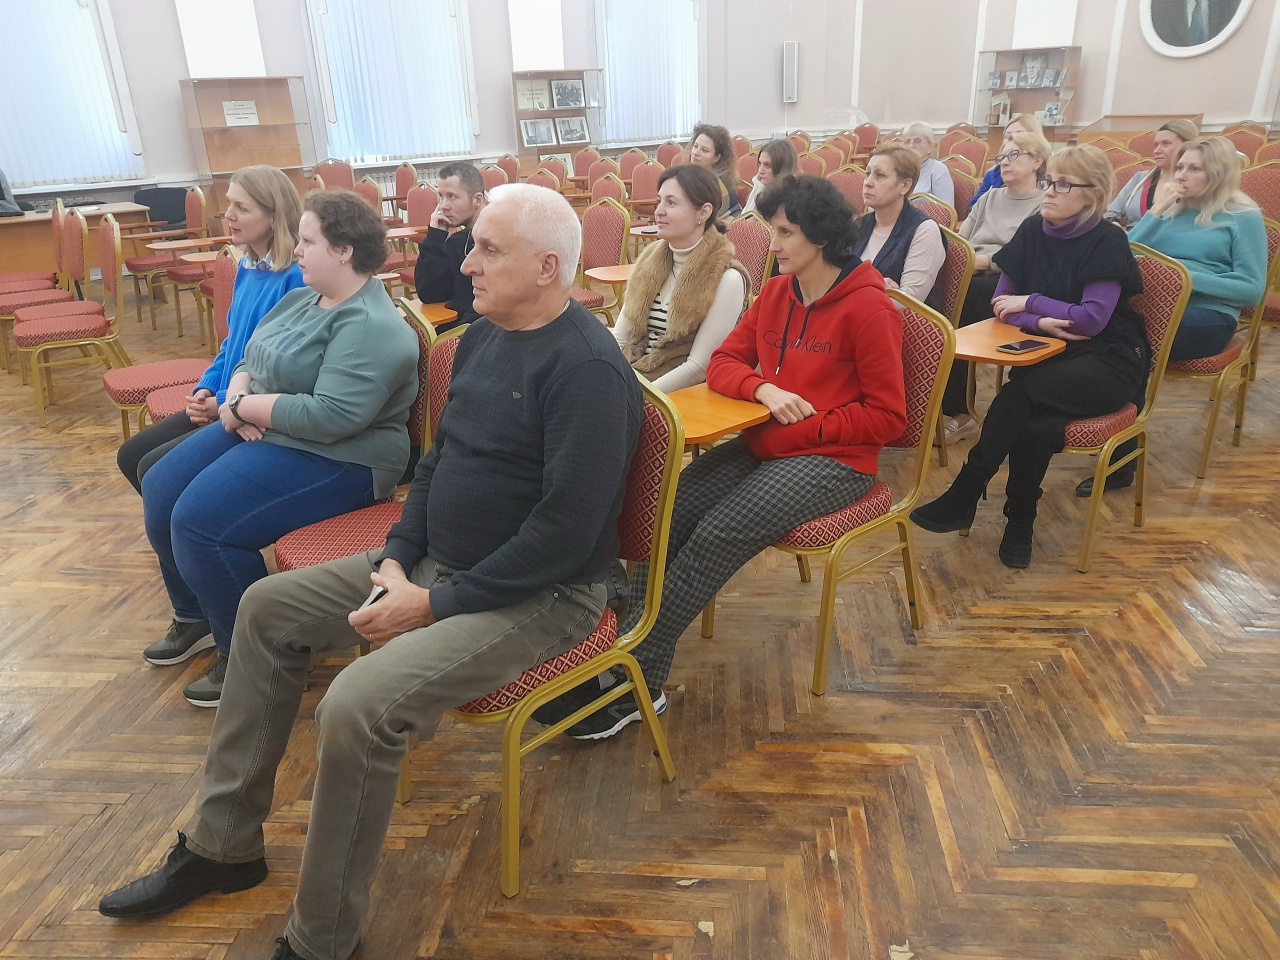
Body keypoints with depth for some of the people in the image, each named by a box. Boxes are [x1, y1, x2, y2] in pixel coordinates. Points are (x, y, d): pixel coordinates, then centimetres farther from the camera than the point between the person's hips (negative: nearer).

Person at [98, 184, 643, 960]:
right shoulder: (483, 336, 8)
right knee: (268, 608, 11)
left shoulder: (587, 367, -22)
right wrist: (396, 558, -1)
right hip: (437, 563, 10)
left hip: (538, 595, -9)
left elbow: (568, 529, -26)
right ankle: (223, 845, 22)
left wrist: (435, 606, -20)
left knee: (357, 708, -29)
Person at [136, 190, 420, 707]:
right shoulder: (301, 300, 11)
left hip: (332, 461, -10)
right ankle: (196, 616, 28)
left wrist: (245, 406, -17)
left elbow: (330, 416, -30)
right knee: (159, 490, 7)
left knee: (199, 520, -22)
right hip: (259, 431, 10)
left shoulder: (371, 327, -21)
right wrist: (236, 397, -7)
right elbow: (250, 361, 17)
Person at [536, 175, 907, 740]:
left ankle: (632, 682, -17)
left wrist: (805, 424, -15)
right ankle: (622, 644, -18)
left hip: (833, 458, -6)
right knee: (669, 511, -19)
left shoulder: (868, 307, -10)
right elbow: (724, 364, 8)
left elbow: (887, 417, -9)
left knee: (717, 535, -25)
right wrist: (763, 388, -13)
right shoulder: (776, 293, 10)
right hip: (762, 446, 6)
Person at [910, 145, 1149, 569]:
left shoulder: (1107, 241, -10)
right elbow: (1002, 302, 3)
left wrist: (1030, 302, -11)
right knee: (1035, 425, -30)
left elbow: (1092, 318, -19)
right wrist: (1041, 322, -16)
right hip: (1051, 354, 4)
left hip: (1108, 361, -4)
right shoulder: (1033, 230, 4)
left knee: (1019, 394, -32)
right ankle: (1020, 522, -13)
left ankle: (963, 499, -23)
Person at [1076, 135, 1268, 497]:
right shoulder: (1170, 209, 22)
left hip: (1207, 316, -4)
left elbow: (1252, 289, -2)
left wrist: (1187, 276, -12)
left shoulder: (1244, 217, 7)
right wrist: (1158, 210, 4)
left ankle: (1122, 460, -29)